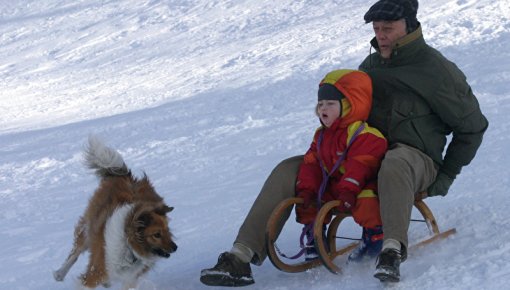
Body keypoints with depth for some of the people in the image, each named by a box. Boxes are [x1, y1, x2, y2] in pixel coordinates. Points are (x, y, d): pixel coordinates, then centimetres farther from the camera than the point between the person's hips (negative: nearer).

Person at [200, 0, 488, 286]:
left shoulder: (437, 69, -3)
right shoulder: (371, 66, 16)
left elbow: (473, 126, 2)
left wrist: (443, 179, -1)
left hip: (416, 159, -6)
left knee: (394, 166, -44)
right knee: (288, 170, -11)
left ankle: (393, 252, -57)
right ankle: (241, 258, -22)